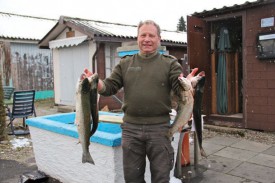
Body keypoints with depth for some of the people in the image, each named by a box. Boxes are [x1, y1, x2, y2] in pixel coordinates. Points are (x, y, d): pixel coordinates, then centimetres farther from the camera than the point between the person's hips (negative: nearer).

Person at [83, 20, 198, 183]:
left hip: (159, 128, -2)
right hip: (130, 128, 2)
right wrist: (95, 82, -17)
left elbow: (181, 88, -8)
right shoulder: (125, 63, 8)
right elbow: (110, 87, 3)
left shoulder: (170, 63, 2)